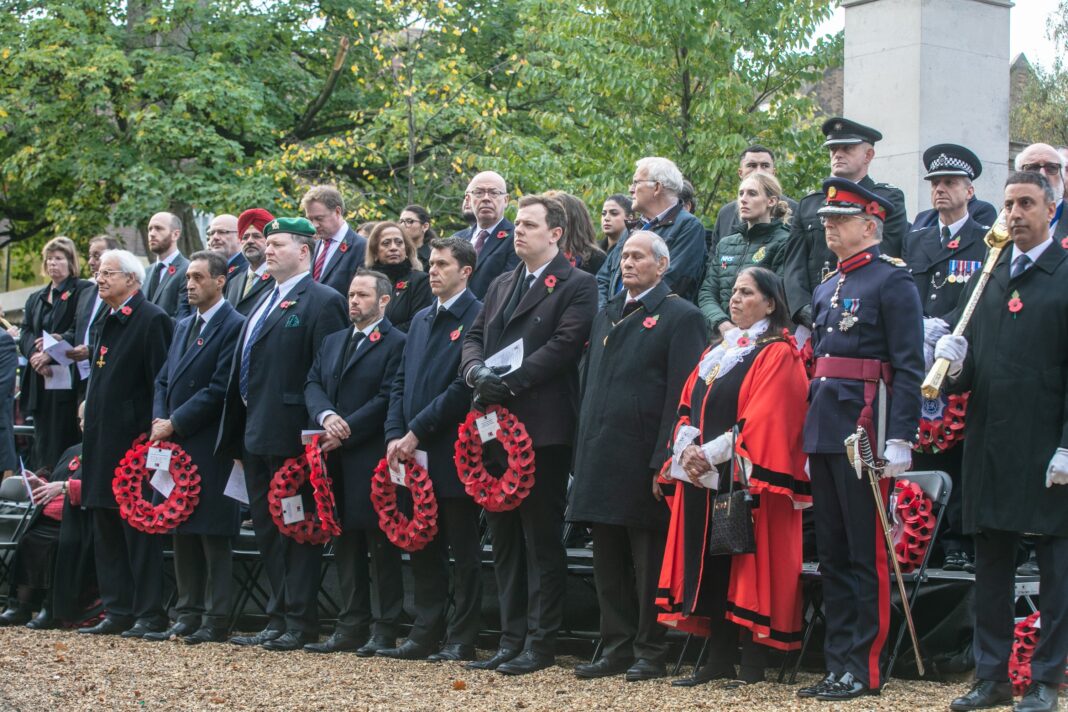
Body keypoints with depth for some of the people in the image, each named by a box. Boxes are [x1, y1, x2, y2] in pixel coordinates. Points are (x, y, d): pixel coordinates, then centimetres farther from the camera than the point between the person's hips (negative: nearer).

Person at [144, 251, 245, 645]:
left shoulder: (234, 327, -9)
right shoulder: (183, 326, 18)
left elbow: (218, 390, -15)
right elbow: (163, 381, 18)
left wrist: (174, 424, -14)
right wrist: (159, 421, 0)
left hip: (209, 448, -8)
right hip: (176, 444, 8)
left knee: (213, 535, -3)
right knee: (182, 532, 11)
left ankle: (215, 621, 2)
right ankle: (187, 616, 18)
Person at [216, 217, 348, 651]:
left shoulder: (322, 302, -8)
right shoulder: (266, 302, 19)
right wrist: (238, 434, 16)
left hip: (289, 436, -9)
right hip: (255, 436, 9)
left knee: (297, 530, -2)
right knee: (267, 530, 12)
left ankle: (301, 623, 3)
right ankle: (278, 619, 19)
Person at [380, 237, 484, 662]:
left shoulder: (478, 318, -9)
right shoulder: (421, 320, 17)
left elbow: (465, 387, -16)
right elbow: (401, 382, 16)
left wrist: (417, 431, -15)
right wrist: (395, 435, 1)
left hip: (454, 455, -8)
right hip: (417, 455, 8)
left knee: (464, 550, 1)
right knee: (423, 548, 12)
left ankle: (461, 640, 7)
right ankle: (426, 634, 19)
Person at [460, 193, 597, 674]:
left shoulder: (576, 286, -4)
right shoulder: (501, 286, 19)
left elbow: (564, 344, -15)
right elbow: (475, 337, 15)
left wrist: (510, 383, -19)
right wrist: (477, 373, -7)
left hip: (543, 428, -7)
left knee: (542, 539, -1)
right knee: (504, 539, 11)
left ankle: (540, 643, 4)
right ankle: (511, 638, 18)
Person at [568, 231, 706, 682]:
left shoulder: (681, 317, -4)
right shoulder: (606, 316, 20)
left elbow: (682, 393, -11)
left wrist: (664, 460, -18)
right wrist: (583, 451, 14)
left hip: (643, 459, -7)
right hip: (601, 457, 7)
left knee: (649, 561, 0)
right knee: (608, 560, 10)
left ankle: (650, 652, 8)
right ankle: (616, 648, 17)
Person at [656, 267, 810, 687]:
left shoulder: (778, 356, -6)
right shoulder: (716, 352, 19)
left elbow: (763, 419, -15)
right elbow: (687, 406, 14)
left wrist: (712, 453, -17)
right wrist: (687, 449, -4)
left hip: (746, 479, -7)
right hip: (702, 478, 7)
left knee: (747, 564, -5)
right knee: (711, 564, 6)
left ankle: (753, 665, 0)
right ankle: (719, 660, 13)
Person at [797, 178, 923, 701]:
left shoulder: (892, 280, -6)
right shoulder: (825, 289, 19)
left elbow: (909, 367, -12)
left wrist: (900, 440, -18)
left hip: (865, 430, -8)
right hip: (824, 432, 8)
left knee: (867, 555, -3)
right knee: (832, 555, 10)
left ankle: (864, 669, 3)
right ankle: (837, 665, 16)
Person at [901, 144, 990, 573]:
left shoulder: (987, 244, 4)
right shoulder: (915, 243, 20)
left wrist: (943, 330, -18)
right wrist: (918, 331, -7)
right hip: (918, 364, 4)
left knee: (959, 456, -5)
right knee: (920, 456, 2)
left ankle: (960, 544, -1)